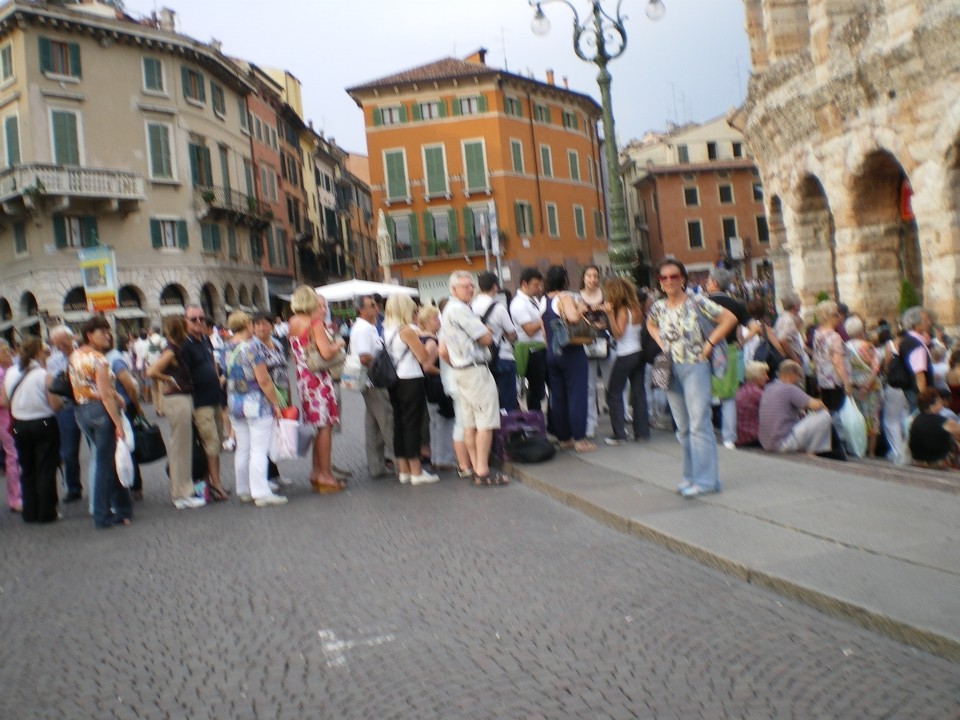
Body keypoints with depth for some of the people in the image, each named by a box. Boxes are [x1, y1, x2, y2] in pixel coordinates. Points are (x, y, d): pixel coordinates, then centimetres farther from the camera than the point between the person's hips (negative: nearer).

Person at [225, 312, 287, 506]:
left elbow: (228, 378, 12)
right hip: (256, 403, -7)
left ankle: (244, 490, 22)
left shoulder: (228, 348, 6)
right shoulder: (253, 346, -15)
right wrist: (275, 403, -10)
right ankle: (261, 493, -4)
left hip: (234, 403, 7)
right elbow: (263, 380, -16)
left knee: (242, 449, 14)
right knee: (259, 450, -5)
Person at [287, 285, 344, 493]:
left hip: (302, 377, 8)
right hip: (318, 378, -8)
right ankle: (325, 475, 0)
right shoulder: (315, 324, -14)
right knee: (324, 425, -2)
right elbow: (327, 353, -23)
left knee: (314, 425, 15)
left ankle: (316, 471, 20)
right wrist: (338, 344, -4)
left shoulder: (293, 324, 8)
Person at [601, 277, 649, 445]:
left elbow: (618, 334, -18)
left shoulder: (622, 310, -13)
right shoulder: (636, 308, 8)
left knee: (614, 393, 0)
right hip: (640, 353, 8)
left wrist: (610, 314, -25)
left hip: (626, 356, -8)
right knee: (638, 391, 9)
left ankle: (619, 434, -2)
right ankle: (642, 431, 11)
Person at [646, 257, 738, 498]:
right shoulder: (658, 307, 5)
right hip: (671, 370, 6)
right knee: (682, 427, 11)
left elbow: (730, 318, -11)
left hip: (695, 367, -5)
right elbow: (650, 325, 28)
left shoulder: (696, 302, -9)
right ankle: (691, 476, 21)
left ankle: (705, 479, -5)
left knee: (699, 423, -9)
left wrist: (709, 343, -12)